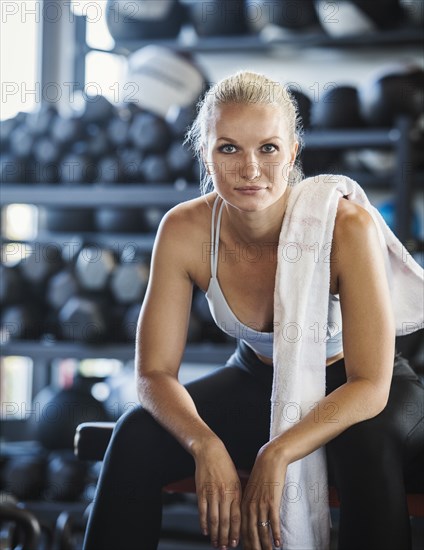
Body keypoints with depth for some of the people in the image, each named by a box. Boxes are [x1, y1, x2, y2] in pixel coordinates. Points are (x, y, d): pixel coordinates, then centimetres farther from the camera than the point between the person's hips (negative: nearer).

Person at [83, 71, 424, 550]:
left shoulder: (346, 228, -29)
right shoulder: (184, 231, -19)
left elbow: (370, 384, -28)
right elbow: (155, 372, -16)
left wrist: (277, 455, -41)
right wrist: (206, 445, -36)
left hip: (348, 391, -3)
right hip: (258, 380, 3)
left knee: (366, 447, -36)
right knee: (136, 436, -18)